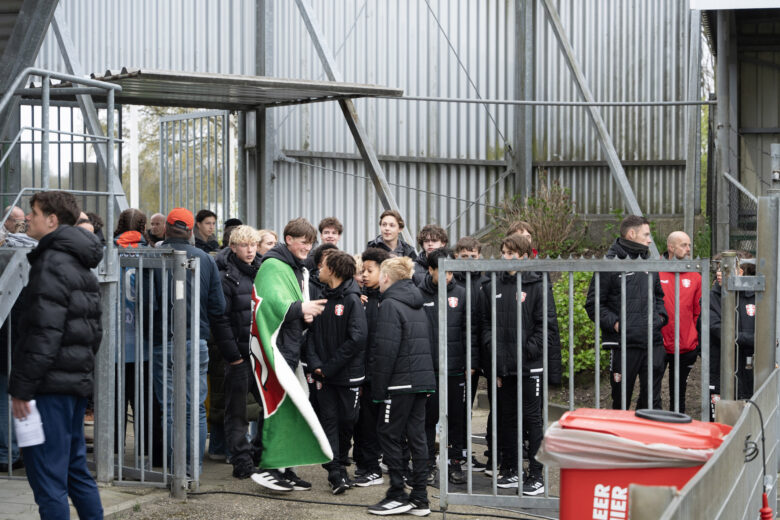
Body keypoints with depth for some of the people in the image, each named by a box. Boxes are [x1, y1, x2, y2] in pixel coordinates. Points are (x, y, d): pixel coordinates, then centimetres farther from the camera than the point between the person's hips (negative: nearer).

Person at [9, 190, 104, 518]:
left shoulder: (52, 263, -14)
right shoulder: (80, 264, 16)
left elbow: (43, 334, -20)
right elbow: (94, 329, 20)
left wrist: (21, 387, -17)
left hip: (52, 384, -10)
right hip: (78, 379, 10)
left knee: (47, 478, -5)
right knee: (75, 468, 18)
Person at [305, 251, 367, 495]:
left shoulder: (352, 299, -10)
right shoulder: (321, 297, 7)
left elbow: (357, 338, -17)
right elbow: (312, 332, 6)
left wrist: (330, 366, -15)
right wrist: (315, 363, -10)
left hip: (348, 373, -4)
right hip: (324, 374, 4)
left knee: (346, 420, 7)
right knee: (328, 419, -2)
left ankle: (340, 464, 26)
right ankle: (336, 472, -3)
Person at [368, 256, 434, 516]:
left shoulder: (390, 304, -11)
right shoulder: (417, 305, 16)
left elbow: (385, 350, -17)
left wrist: (378, 387, -13)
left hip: (400, 381, -8)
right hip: (423, 379, 8)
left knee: (388, 434, 0)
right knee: (416, 435, 8)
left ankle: (398, 496, 1)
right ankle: (419, 498, 10)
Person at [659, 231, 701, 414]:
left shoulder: (694, 277, 6)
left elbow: (699, 313, 9)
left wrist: (700, 343, 5)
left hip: (686, 349, 3)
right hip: (657, 345, -3)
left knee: (678, 395, 12)